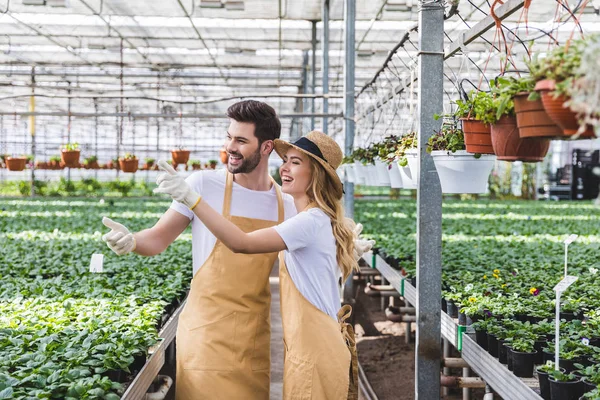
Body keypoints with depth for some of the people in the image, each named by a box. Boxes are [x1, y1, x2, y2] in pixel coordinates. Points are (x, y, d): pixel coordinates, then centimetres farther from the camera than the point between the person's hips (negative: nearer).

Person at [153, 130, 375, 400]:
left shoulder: (311, 221, -20)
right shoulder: (324, 220, 10)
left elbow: (242, 243, -32)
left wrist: (190, 197, -35)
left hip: (313, 353, -10)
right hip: (315, 347, 10)